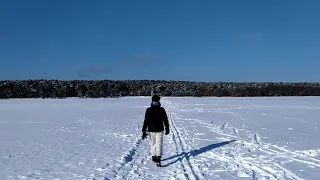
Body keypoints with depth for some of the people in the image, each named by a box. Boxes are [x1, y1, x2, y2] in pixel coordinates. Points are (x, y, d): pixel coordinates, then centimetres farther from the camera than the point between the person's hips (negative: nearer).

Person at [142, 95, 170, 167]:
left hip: (151, 130, 1)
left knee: (153, 143, 18)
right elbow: (165, 120, 2)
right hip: (160, 130, -1)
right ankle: (158, 159, -14)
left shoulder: (148, 110, -6)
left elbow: (146, 121, -5)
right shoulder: (162, 110, -5)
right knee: (159, 144, -2)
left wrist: (144, 131, -1)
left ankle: (154, 157, 28)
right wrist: (167, 129, 15)